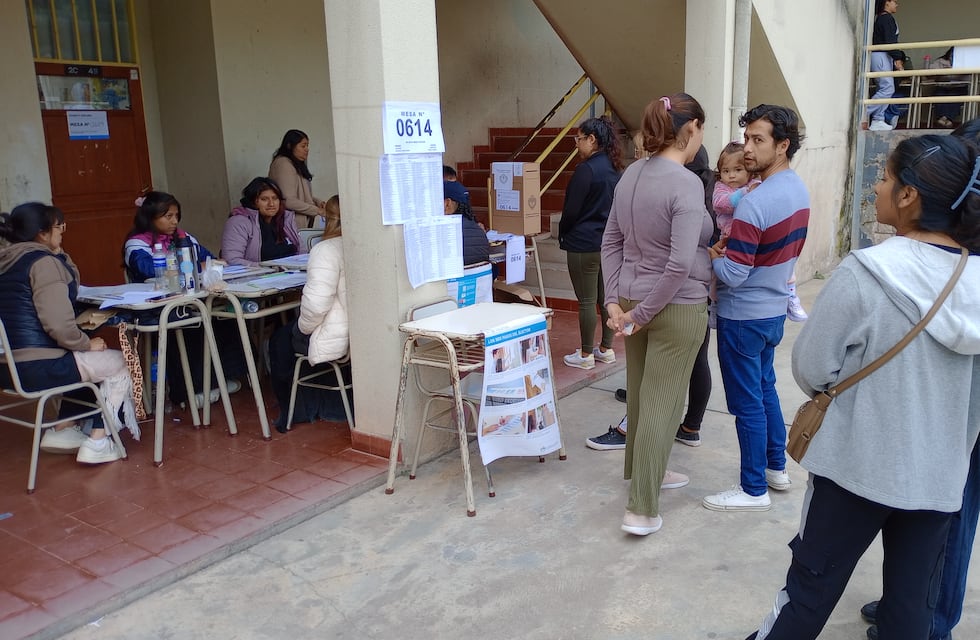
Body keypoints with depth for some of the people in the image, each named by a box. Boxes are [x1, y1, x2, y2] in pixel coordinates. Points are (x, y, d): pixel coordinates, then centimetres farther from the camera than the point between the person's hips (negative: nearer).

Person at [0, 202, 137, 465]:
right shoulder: (43, 262, -16)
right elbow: (58, 324, -24)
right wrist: (87, 344, -11)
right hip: (37, 367, -10)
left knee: (87, 362, 31)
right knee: (120, 363, 8)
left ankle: (62, 430, 26)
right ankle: (97, 443, 5)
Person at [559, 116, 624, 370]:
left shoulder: (586, 169, -17)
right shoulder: (614, 169, 9)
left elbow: (572, 209, -15)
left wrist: (562, 234, 1)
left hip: (584, 245, -8)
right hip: (610, 241, 9)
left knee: (586, 301, -1)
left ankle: (586, 355, 8)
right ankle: (606, 349, 22)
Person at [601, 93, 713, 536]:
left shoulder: (631, 175, 4)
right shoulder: (686, 184, -19)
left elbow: (611, 241, 7)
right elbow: (680, 263, -25)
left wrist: (615, 301, 4)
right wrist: (644, 314, -16)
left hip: (632, 298, 8)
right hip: (676, 308, -8)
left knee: (639, 392, 20)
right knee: (661, 403, 0)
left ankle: (645, 472, 40)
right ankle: (642, 510, 6)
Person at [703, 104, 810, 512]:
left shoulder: (754, 203, -26)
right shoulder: (799, 191, 3)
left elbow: (733, 275, -25)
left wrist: (712, 256, -7)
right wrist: (733, 246, 4)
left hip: (743, 317, -9)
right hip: (774, 309, 9)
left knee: (748, 402, 3)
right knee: (765, 388, 22)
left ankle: (754, 490, 15)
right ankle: (776, 467, 36)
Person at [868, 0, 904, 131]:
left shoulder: (880, 18, 20)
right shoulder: (887, 18, -9)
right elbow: (889, 41, -17)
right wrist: (897, 59, -18)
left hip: (882, 56, 10)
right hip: (882, 56, -10)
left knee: (885, 88, 5)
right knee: (887, 89, -14)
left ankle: (877, 121, 0)